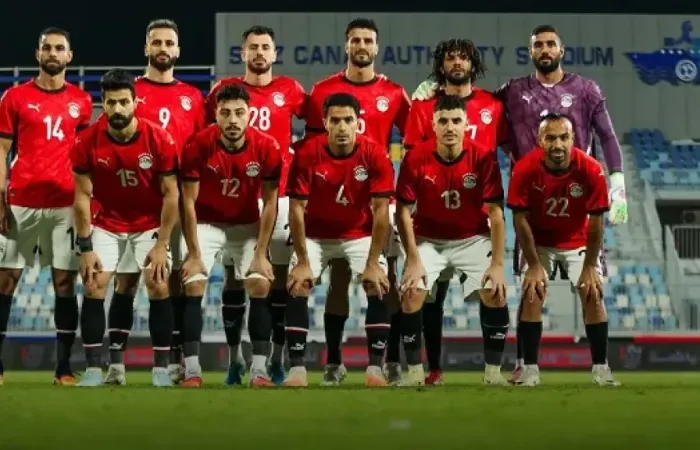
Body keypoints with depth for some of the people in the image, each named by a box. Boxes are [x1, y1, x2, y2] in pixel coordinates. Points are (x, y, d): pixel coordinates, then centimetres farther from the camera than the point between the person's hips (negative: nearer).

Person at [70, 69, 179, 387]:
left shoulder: (159, 140, -21)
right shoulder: (87, 142, -18)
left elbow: (170, 195, -13)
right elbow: (82, 196, -11)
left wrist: (161, 244, -15)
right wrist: (85, 247, -14)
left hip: (150, 224, -1)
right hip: (107, 224, 1)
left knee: (159, 286, -10)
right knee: (94, 287, -9)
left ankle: (161, 369, -1)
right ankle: (93, 369, -4)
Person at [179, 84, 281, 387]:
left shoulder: (266, 148, -19)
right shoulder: (199, 146, -22)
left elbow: (270, 203, -10)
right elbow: (188, 201, -15)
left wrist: (261, 254, -12)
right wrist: (194, 254, -16)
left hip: (248, 225, 1)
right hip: (207, 223, -1)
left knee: (260, 285, -10)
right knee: (194, 286, -12)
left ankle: (259, 369, -6)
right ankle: (192, 370, -9)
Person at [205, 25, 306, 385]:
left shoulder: (288, 90, 6)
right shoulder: (224, 90, 6)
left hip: (278, 195, 0)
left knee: (280, 276, 1)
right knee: (234, 277, 0)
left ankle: (277, 359, 7)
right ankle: (235, 359, 6)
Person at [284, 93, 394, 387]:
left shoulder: (375, 155, -19)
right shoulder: (307, 154, -20)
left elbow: (381, 211, -17)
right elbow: (296, 209, -16)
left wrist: (373, 263, -20)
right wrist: (302, 261, -19)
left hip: (360, 235, 0)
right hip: (315, 236, 0)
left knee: (378, 287, -18)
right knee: (297, 288, -17)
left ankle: (375, 369, -12)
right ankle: (297, 370, -13)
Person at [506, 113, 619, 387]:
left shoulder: (591, 170, -27)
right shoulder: (525, 169, -27)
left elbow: (596, 221, -16)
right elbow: (521, 219, -17)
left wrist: (589, 267, -13)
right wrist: (534, 265, -16)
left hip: (579, 242, 0)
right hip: (539, 242, 0)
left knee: (593, 295, -7)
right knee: (531, 295, -11)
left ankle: (601, 368, 2)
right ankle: (530, 369, -6)